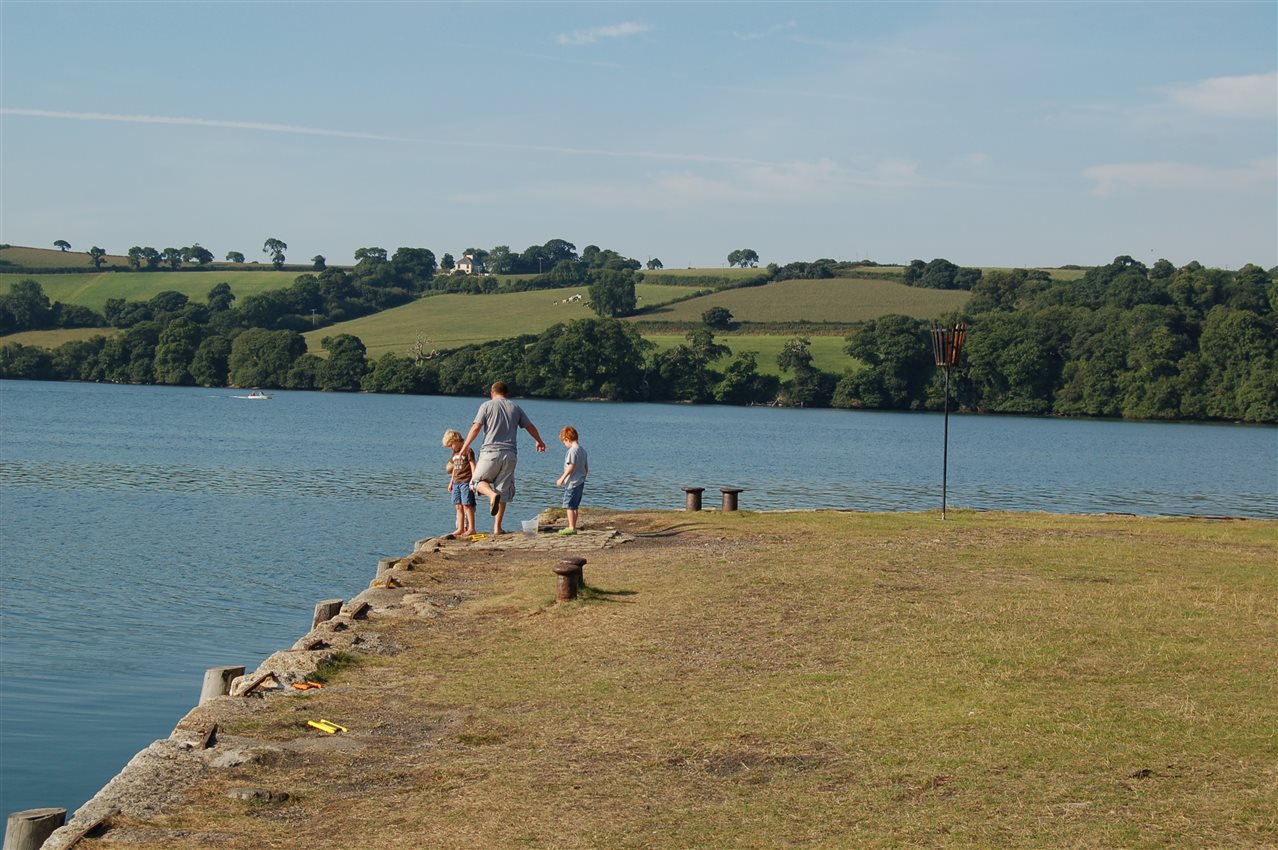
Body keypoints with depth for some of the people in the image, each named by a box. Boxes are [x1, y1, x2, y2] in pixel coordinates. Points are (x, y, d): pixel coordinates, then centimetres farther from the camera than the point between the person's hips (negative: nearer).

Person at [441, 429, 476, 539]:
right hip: (456, 483, 8)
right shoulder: (455, 454, 17)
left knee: (467, 505, -8)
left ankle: (471, 528, -7)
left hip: (466, 482, -8)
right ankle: (460, 529, 10)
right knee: (459, 506, 7)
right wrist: (451, 482, 22)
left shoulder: (468, 451, -7)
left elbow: (473, 466, -10)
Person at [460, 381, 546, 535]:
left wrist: (465, 446, 2)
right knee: (503, 491, 8)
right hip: (510, 454, 3)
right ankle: (497, 527, 7)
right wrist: (539, 442, 40)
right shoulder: (516, 407, 14)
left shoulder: (487, 405, 3)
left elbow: (476, 427, -6)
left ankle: (492, 495, -20)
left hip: (491, 452, -3)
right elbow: (530, 427, 22)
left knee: (479, 480, 12)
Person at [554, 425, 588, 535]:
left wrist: (562, 478, -16)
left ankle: (572, 527, -6)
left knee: (569, 505, -5)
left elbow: (571, 466, -21)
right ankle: (573, 527, 18)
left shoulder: (573, 450, -15)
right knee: (574, 506, 14)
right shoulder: (582, 450, 14)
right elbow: (586, 468, 17)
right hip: (580, 482, 9)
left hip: (572, 482, -9)